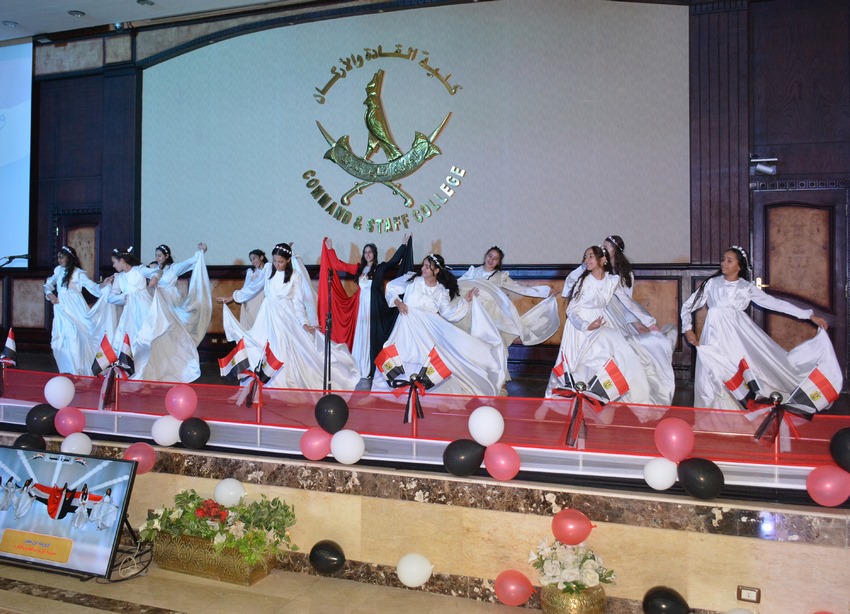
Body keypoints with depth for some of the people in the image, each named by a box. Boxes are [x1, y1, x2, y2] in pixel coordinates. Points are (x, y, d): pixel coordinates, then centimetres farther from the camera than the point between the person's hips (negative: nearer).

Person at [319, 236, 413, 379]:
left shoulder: (381, 268, 1)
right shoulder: (359, 268, 12)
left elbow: (395, 260, -9)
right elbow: (338, 264, 15)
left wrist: (404, 245, -14)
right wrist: (330, 249, 16)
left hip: (374, 306, -4)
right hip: (360, 305, 4)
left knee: (372, 336, -3)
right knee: (359, 336, 6)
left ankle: (370, 369, 1)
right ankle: (359, 368, 13)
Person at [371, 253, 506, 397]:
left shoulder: (442, 291, 6)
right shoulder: (412, 279, 4)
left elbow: (448, 314, 0)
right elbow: (391, 288, 10)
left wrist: (465, 301, -6)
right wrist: (397, 303, -5)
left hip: (430, 329, 1)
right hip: (409, 326, 0)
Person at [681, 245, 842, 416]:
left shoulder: (747, 287, 8)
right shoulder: (712, 283, 9)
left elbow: (775, 303, 7)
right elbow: (688, 306, 11)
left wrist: (810, 315, 3)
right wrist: (687, 328, -5)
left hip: (741, 333, 1)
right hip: (716, 335, 0)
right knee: (715, 380, -3)